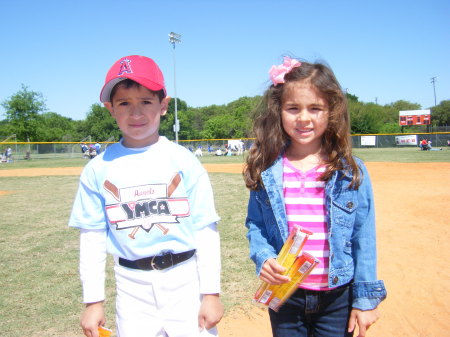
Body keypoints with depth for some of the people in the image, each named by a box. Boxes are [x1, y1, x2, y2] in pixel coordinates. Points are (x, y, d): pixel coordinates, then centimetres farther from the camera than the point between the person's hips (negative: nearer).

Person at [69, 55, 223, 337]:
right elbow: (92, 237, 3)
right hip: (132, 287, 2)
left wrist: (211, 292, -5)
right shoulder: (99, 169, -1)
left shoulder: (183, 161, -6)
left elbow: (205, 229, -4)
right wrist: (93, 301, 4)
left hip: (186, 281, -1)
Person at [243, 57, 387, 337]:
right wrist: (263, 258, -15)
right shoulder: (266, 171, -4)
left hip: (338, 298, -1)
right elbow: (254, 224, 4)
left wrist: (366, 298, -3)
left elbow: (364, 237, -4)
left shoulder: (351, 171, -7)